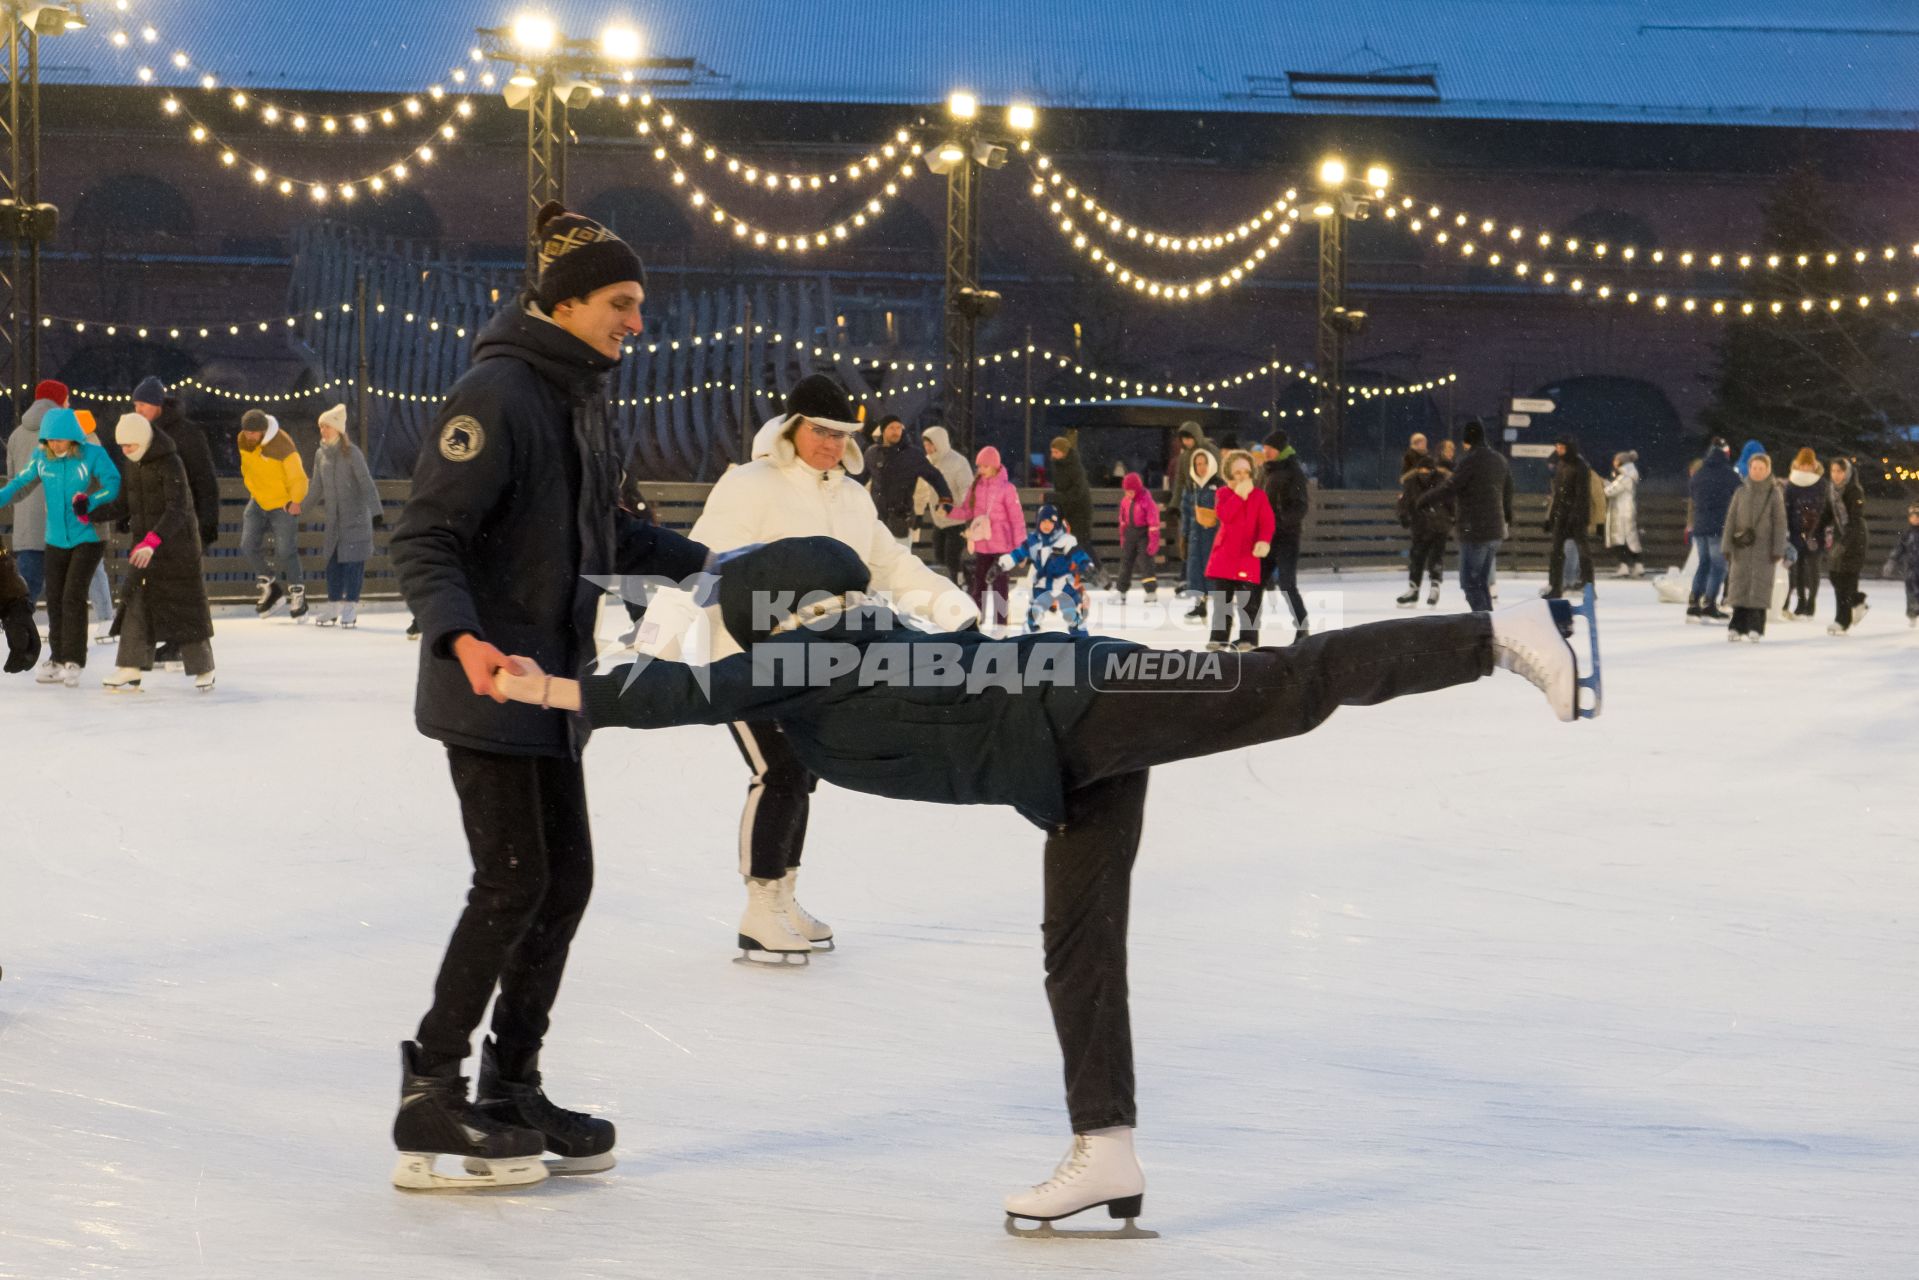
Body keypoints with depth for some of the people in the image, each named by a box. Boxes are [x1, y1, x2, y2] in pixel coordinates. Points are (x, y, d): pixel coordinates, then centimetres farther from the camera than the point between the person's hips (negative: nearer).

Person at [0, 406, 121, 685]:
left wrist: (90, 501, -32)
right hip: (56, 539, 5)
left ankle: (74, 661, -3)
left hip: (88, 537, -5)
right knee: (54, 599, 8)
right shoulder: (41, 458, -2)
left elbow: (114, 484, -17)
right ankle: (58, 660, 20)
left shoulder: (93, 455, -13)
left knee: (73, 596, -12)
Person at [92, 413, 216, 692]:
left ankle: (204, 669, 13)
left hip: (176, 545, -7)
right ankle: (131, 669, -4)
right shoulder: (133, 465, 8)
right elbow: (124, 506, 13)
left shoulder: (170, 463, -17)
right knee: (136, 602, -3)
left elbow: (177, 510, -26)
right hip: (144, 545, 7)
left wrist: (153, 540, -38)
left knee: (185, 606, 0)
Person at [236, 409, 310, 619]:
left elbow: (298, 478, -18)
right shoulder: (243, 441, -5)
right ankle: (269, 588, 18)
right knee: (249, 546, -1)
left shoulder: (282, 446, -25)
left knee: (285, 552, -8)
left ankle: (298, 596, 9)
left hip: (282, 504, -6)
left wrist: (295, 501, -22)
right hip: (258, 501, 6)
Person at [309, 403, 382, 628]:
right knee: (333, 561, 6)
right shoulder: (321, 454, 7)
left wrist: (376, 513, -21)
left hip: (356, 515, -6)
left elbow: (367, 484, -15)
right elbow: (316, 488, 19)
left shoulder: (352, 453, -12)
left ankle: (351, 608, 0)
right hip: (334, 517, 6)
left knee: (353, 561, -4)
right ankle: (333, 606, 13)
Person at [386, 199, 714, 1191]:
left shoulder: (581, 395, 11)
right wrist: (461, 637, -35)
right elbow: (423, 539, -21)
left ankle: (510, 1092, 21)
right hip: (486, 687, -9)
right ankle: (429, 1107, 1)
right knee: (514, 880, -8)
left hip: (549, 683, 9)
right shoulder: (498, 394, -18)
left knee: (565, 879, 11)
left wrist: (712, 565, 15)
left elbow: (604, 535, 21)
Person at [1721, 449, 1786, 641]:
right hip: (1742, 547, 2)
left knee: (1759, 587, -5)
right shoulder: (1741, 492, 6)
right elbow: (1731, 519, 6)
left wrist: (1778, 550, -6)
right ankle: (1737, 626, 7)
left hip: (1763, 548, -2)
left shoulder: (1774, 494, 0)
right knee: (1739, 585, 2)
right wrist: (1727, 546, 1)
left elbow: (1779, 522, -1)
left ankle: (1755, 628, -1)